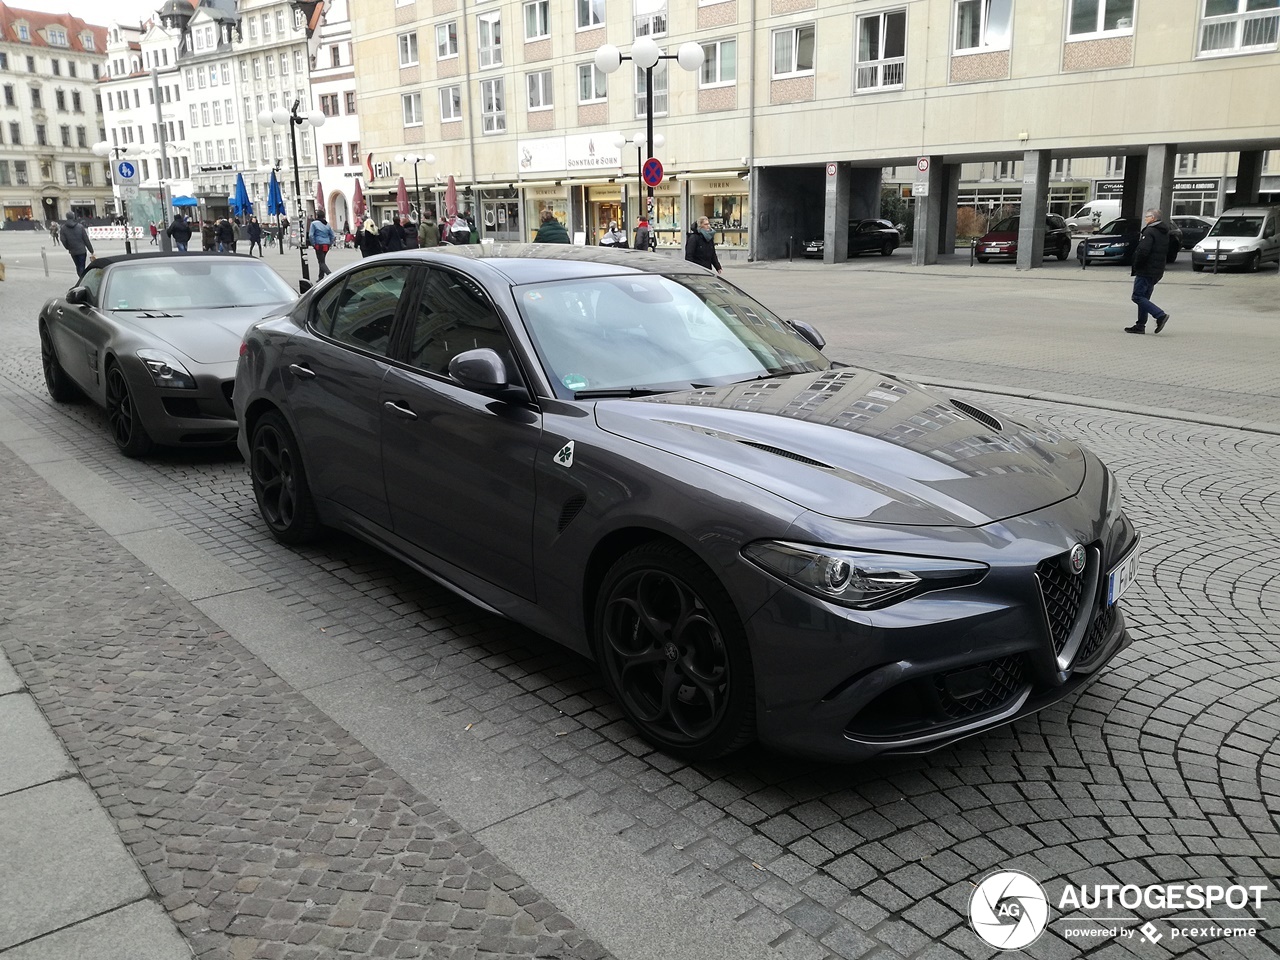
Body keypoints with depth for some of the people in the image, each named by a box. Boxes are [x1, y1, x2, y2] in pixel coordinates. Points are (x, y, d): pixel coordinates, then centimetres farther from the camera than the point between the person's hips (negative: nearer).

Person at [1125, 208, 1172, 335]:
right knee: (1144, 297, 13)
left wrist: (1135, 268, -11)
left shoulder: (1149, 232, -13)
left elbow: (1142, 252, -23)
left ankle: (1160, 315, -18)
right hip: (1157, 272, 10)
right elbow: (1166, 254, 22)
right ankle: (1140, 325, 13)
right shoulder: (1164, 233, 17)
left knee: (1138, 296, -9)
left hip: (1145, 271, -10)